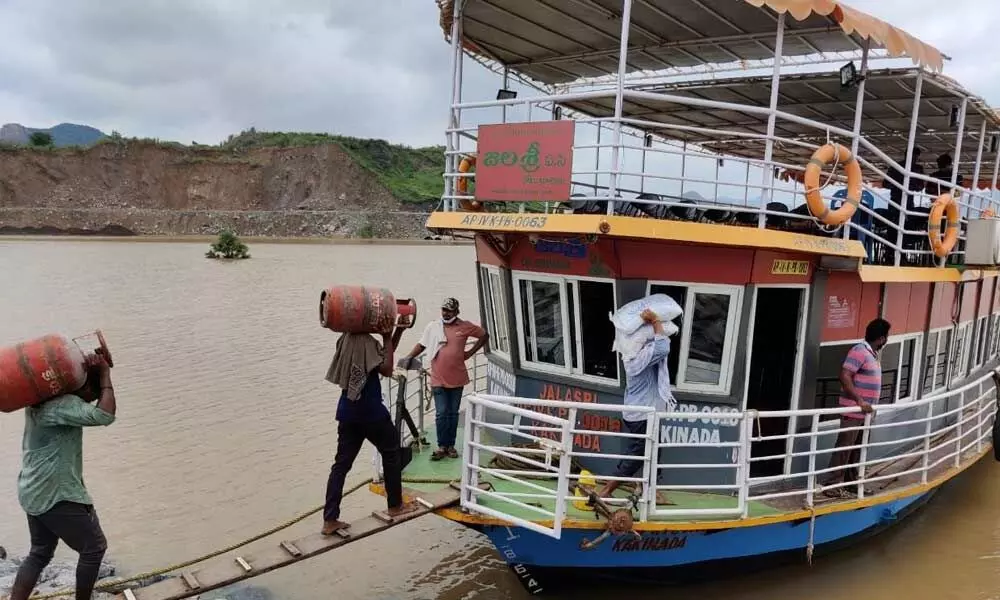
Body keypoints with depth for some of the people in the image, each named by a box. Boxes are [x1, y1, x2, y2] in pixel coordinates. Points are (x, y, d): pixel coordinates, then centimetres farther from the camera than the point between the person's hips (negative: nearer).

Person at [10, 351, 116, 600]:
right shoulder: (64, 405, -23)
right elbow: (105, 415, -35)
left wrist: (89, 367, 3)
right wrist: (105, 375, -24)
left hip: (35, 493, 10)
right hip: (56, 495, -10)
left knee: (40, 553, 21)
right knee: (94, 547, 6)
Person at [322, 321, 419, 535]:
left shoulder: (345, 340, 10)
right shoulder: (366, 341, -17)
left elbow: (383, 354, 18)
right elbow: (386, 369, -19)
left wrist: (398, 331, 12)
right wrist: (387, 338, -13)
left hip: (348, 412, 7)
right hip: (370, 412, -7)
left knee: (342, 463, 6)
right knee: (391, 453, 14)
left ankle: (330, 520, 4)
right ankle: (395, 505, 24)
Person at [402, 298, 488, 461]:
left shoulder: (465, 326, -1)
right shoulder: (432, 326, 0)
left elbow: (485, 336, 11)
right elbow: (422, 344, 5)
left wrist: (470, 352, 4)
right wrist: (409, 357, -10)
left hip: (457, 378, 1)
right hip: (438, 379, -1)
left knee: (453, 413, 10)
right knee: (441, 414, -3)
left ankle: (451, 445, 18)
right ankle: (442, 447, 5)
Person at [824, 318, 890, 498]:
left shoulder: (872, 353, 13)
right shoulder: (859, 351, -16)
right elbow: (845, 377, -24)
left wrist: (869, 404, 21)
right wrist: (859, 401, -27)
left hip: (865, 412, 9)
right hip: (853, 411, -9)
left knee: (857, 448, 15)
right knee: (844, 447, -6)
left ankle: (851, 481, 24)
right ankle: (833, 485, -2)